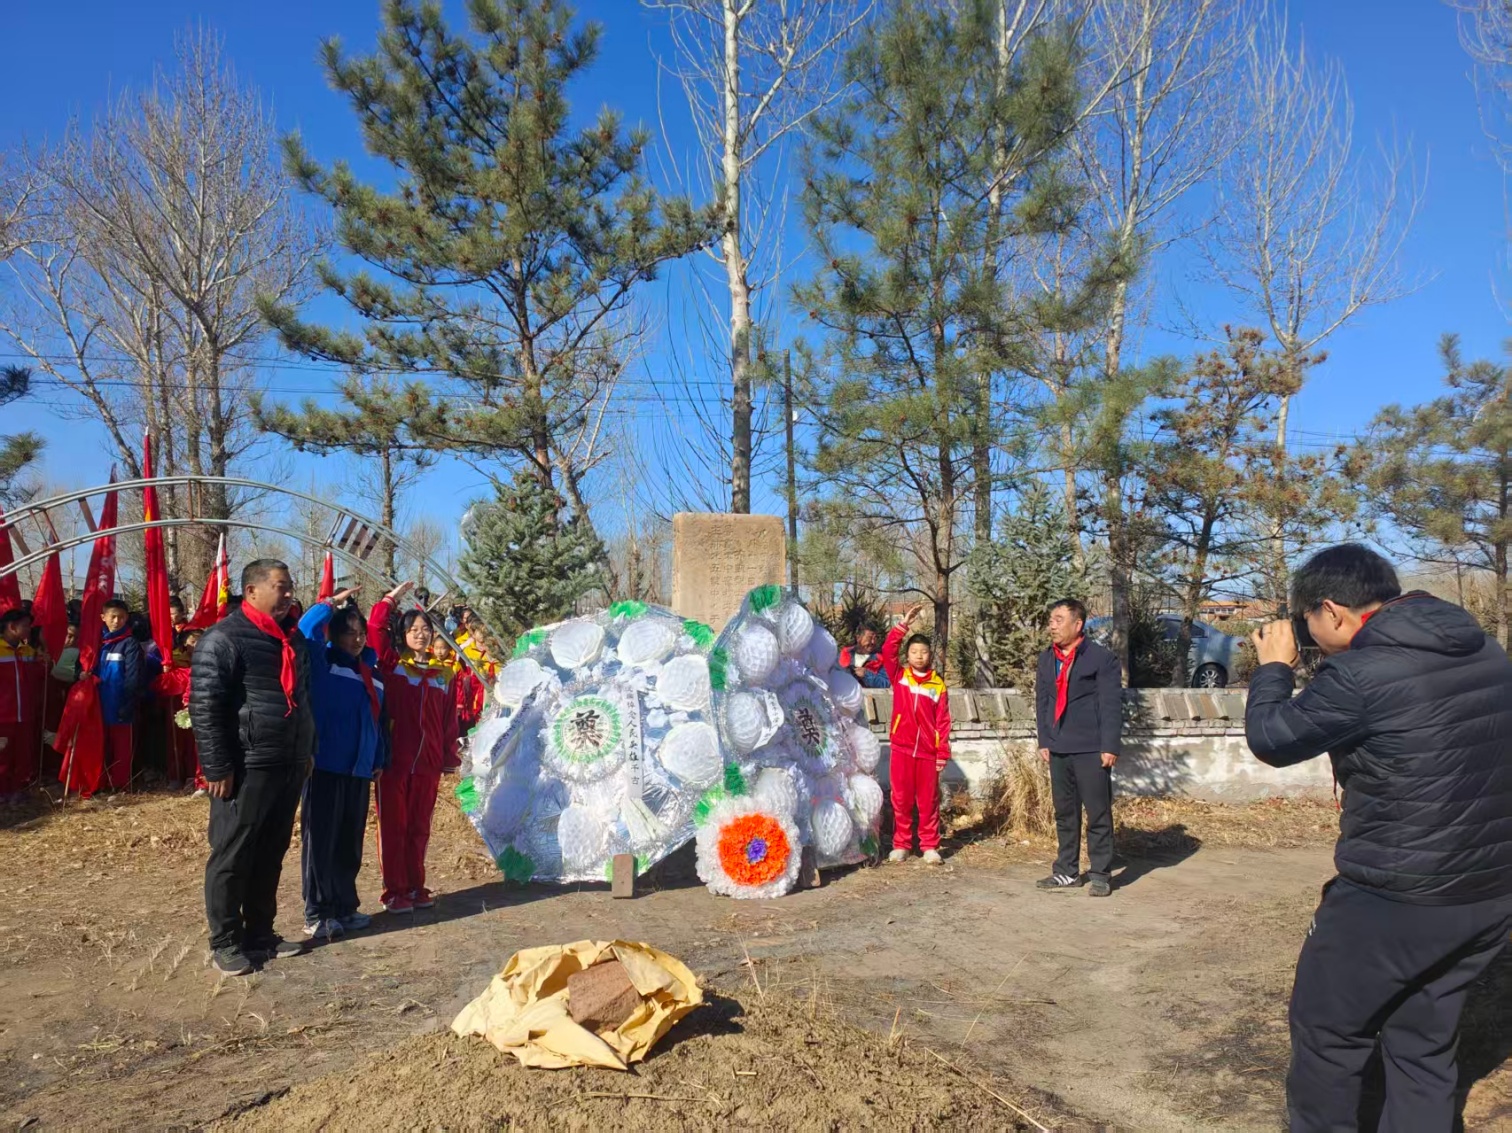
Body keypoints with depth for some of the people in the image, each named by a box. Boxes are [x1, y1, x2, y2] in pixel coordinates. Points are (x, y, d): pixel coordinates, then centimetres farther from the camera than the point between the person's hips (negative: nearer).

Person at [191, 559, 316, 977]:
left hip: (289, 767, 8)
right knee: (231, 858, 3)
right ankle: (226, 942, 15)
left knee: (270, 856, 15)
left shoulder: (293, 640, 13)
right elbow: (205, 706, -15)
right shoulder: (223, 638, -11)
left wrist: (307, 753, 20)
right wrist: (217, 766, -17)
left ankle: (260, 933, 26)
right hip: (246, 769, -7)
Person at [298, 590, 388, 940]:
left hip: (359, 770, 6)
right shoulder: (322, 664, -3)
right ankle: (316, 914, 8)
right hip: (325, 766, -6)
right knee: (320, 841, 0)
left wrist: (380, 759, 14)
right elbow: (307, 629, -22)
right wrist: (331, 605, -15)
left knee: (350, 843, 13)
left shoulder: (371, 672, 14)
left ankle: (345, 907, 24)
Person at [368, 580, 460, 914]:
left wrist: (450, 758, 7)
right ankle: (394, 891, 12)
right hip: (393, 760, -3)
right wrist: (392, 598, -5)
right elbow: (374, 628, -11)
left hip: (428, 763, 3)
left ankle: (415, 887, 22)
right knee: (392, 826, 4)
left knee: (419, 827, 11)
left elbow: (449, 720, 9)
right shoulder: (391, 663, 2)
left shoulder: (443, 673, 9)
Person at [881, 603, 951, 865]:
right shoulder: (899, 676, 4)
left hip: (928, 751, 0)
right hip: (901, 748, 0)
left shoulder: (938, 684, 2)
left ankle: (930, 846, 17)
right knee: (901, 799, 6)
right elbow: (888, 650, -10)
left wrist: (943, 753, -2)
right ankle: (900, 844, 16)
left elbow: (943, 721, 2)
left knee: (929, 800, 7)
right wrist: (904, 625, -13)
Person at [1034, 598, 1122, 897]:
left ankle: (1100, 874, 11)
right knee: (1064, 813, 12)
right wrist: (1044, 740, 9)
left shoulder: (1101, 658, -7)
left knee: (1098, 814, 2)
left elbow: (1111, 705, -11)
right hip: (1059, 749, 6)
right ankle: (1067, 872, 21)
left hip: (1091, 749, -6)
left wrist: (1110, 746, -15)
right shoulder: (1046, 659, 12)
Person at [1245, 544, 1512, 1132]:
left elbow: (1270, 740, -8)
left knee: (1327, 1034, 12)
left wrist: (1274, 667, 6)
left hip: (1395, 900, -7)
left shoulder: (1361, 672, -21)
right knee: (1424, 1040, 20)